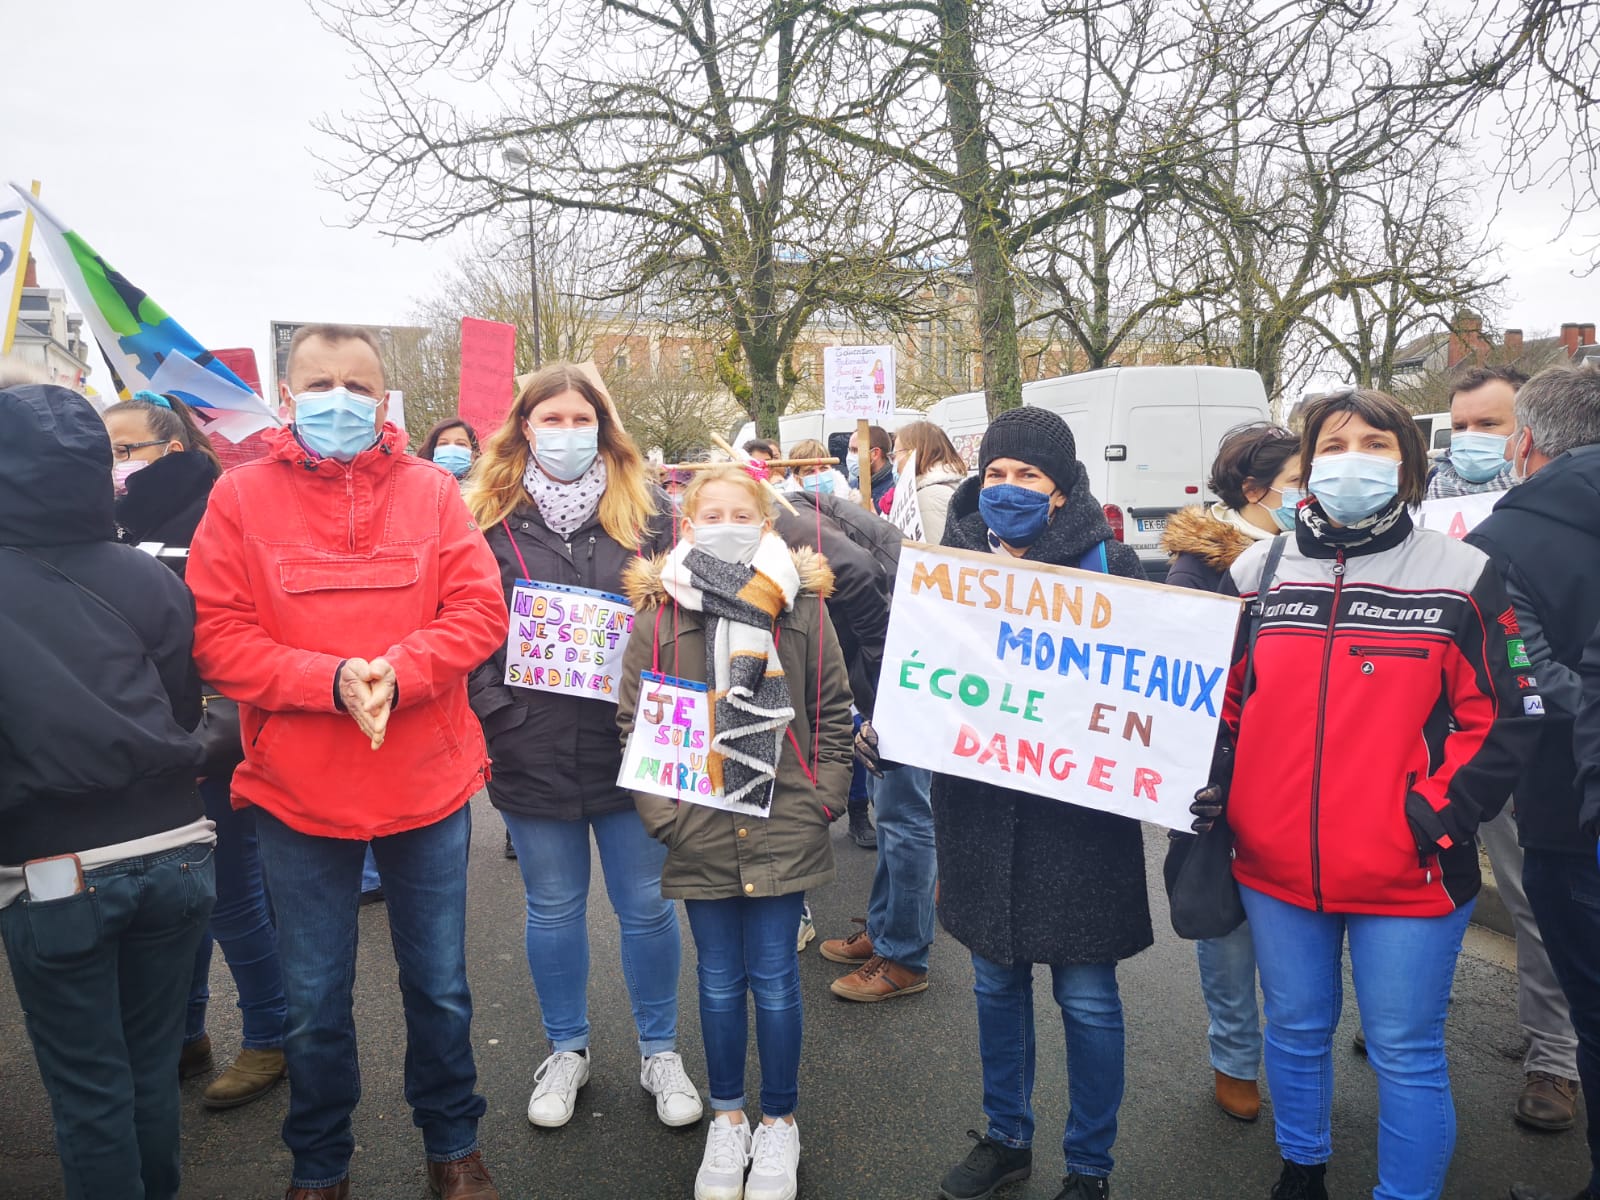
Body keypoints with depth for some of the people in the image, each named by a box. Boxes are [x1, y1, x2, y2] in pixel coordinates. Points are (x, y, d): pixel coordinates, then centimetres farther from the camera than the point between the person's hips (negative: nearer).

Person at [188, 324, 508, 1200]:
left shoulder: (431, 491, 0)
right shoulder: (241, 496, -2)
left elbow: (480, 611, -6)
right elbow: (218, 638, -8)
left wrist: (397, 670, -21)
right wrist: (331, 681, -21)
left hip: (428, 787, 1)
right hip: (296, 796, 0)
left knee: (439, 987, 15)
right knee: (313, 1002, 15)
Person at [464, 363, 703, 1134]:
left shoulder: (644, 511, 3)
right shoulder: (490, 516, 1)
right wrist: (493, 707, -11)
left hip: (630, 743, 0)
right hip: (532, 749, 0)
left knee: (645, 904, 11)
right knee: (553, 907, 15)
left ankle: (660, 1051, 31)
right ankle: (566, 1050, 36)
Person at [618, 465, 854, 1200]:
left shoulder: (802, 609, -2)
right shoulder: (656, 616, -3)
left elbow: (833, 718, 3)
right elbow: (634, 726, 0)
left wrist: (816, 803, -3)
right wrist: (664, 814, -7)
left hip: (783, 833, 0)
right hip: (698, 837, 1)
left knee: (774, 981, 11)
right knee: (720, 981, 16)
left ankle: (779, 1123, 32)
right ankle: (726, 1120, 36)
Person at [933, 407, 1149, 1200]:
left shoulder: (1107, 565, -6)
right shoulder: (954, 560, 4)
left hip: (1079, 815, -3)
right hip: (980, 809, 4)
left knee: (1087, 998, 9)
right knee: (996, 983, 19)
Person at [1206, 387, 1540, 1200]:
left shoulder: (1459, 576, -4)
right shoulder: (1259, 571, 4)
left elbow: (1505, 719, -3)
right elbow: (1217, 697, 12)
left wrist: (1438, 815, -12)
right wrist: (1214, 786, -1)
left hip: (1407, 875, -3)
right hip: (1275, 867, 3)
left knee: (1405, 1054, 9)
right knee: (1295, 1031, 20)